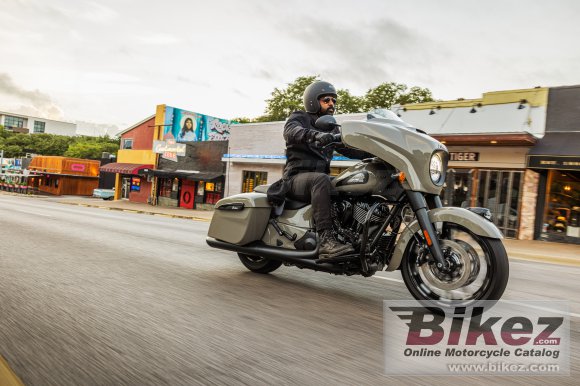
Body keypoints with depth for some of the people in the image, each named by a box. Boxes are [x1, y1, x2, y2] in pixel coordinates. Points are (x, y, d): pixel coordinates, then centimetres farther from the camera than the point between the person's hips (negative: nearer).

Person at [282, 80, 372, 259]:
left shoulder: (332, 128, 24)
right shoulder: (299, 117, 4)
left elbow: (348, 148, 11)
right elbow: (291, 131, -21)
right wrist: (315, 135, -41)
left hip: (319, 178, 6)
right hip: (297, 177, -6)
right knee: (321, 180, -38)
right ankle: (326, 239, -46)